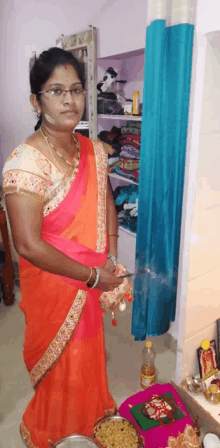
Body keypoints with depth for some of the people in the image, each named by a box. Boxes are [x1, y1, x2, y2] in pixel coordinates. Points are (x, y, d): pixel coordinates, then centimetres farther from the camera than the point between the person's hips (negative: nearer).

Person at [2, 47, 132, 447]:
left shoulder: (94, 150, -3)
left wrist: (111, 261, -2)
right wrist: (91, 275, -19)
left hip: (94, 280, 6)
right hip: (52, 284, -5)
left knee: (89, 350, 27)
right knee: (59, 361, 19)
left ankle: (90, 412, 58)